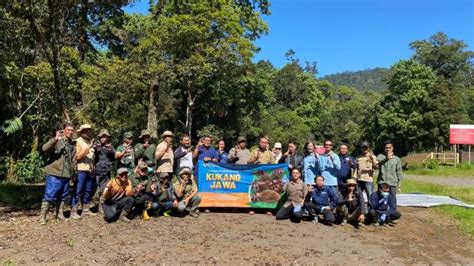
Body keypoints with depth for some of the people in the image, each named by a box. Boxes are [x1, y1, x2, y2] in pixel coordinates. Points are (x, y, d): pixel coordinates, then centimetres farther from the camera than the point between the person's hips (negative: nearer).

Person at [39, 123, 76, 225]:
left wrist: (72, 170, 15)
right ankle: (42, 216, 3)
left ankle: (59, 213, 25)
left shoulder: (73, 144, 15)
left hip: (66, 174, 6)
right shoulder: (56, 141, -2)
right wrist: (55, 139, -31)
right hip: (54, 173, -6)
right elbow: (45, 148, -21)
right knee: (50, 195, -6)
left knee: (63, 196, 13)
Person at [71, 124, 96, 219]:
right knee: (78, 191, -6)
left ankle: (86, 210, 20)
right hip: (81, 170, -7)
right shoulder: (78, 141, -2)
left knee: (88, 191, 11)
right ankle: (73, 211, -2)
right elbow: (78, 156, -11)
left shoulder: (91, 141, 17)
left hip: (90, 170, 7)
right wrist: (87, 149, -18)